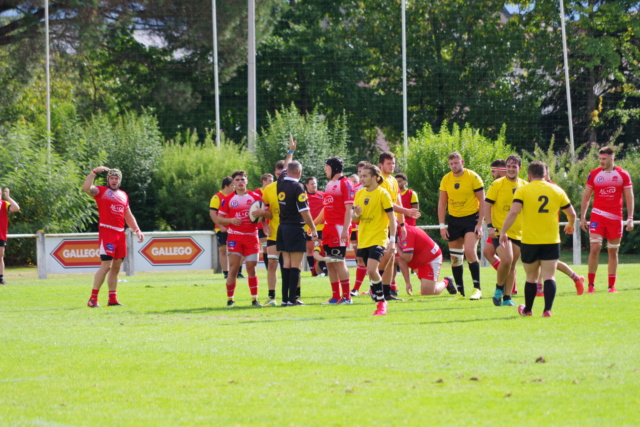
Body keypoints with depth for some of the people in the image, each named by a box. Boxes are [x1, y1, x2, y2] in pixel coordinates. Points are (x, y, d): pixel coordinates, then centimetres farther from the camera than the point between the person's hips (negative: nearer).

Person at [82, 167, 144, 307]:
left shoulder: (123, 195, 19)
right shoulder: (100, 191, 1)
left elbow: (128, 216, 25)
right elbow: (86, 188, -19)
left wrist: (137, 230, 15)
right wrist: (94, 172, -20)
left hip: (120, 234, 7)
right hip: (106, 232, -7)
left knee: (116, 267, 8)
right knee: (106, 266, -13)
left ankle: (113, 299, 14)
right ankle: (93, 299, -10)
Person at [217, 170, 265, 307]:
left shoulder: (255, 197, 6)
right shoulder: (228, 199, 4)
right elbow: (219, 219, 4)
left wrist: (262, 212, -16)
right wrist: (231, 220, -15)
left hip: (251, 236, 1)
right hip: (234, 237, -1)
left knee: (251, 268, 1)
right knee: (233, 268, -6)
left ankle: (254, 299, 7)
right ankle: (230, 299, 1)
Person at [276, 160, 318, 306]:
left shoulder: (281, 183, 4)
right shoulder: (297, 187, -15)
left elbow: (284, 171, 27)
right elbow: (304, 211, -18)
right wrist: (313, 229, -11)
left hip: (282, 228, 7)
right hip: (295, 229, -7)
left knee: (286, 264, 9)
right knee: (296, 264, -4)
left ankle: (285, 298, 8)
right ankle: (293, 298, -7)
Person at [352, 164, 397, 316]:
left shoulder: (382, 193, -7)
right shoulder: (359, 194, 11)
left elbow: (391, 218, -8)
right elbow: (355, 220, 15)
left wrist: (392, 240, -14)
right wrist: (356, 214, -9)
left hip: (378, 238, -6)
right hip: (363, 239, 6)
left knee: (372, 270, -19)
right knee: (371, 272, 7)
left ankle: (381, 302, -8)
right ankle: (380, 301, 18)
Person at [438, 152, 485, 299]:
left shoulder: (473, 177, -8)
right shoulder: (446, 179, 3)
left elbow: (482, 202, -6)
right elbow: (442, 203, 9)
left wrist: (480, 224, -12)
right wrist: (442, 225, 2)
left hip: (471, 218, -5)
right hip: (454, 220, 5)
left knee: (469, 251, -21)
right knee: (455, 257, 5)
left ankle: (477, 289, -15)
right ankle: (460, 291, 15)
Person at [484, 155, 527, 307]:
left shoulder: (525, 186, 8)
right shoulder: (497, 184, -4)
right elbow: (487, 205, -4)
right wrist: (490, 226, -13)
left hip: (519, 232, 4)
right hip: (500, 230, -4)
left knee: (512, 265, 6)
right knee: (506, 260, -20)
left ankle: (507, 297, 14)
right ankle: (499, 289, 3)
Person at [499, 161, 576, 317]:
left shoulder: (522, 190, -3)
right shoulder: (557, 190, 6)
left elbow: (513, 212, -15)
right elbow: (572, 213, 14)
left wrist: (503, 232, -8)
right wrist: (570, 225, 34)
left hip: (530, 241, -1)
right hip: (551, 241, 1)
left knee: (531, 277, 13)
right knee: (549, 277, 0)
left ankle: (527, 309, 26)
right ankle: (547, 309, -13)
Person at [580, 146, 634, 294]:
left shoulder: (623, 175, 3)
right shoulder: (594, 174, 4)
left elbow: (629, 197, 6)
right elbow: (586, 197, 9)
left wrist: (630, 219, -2)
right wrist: (582, 218, 4)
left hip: (615, 218, 1)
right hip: (597, 216, -1)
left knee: (613, 251, 5)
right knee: (595, 248, -12)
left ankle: (612, 286, 10)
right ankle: (591, 284, -7)